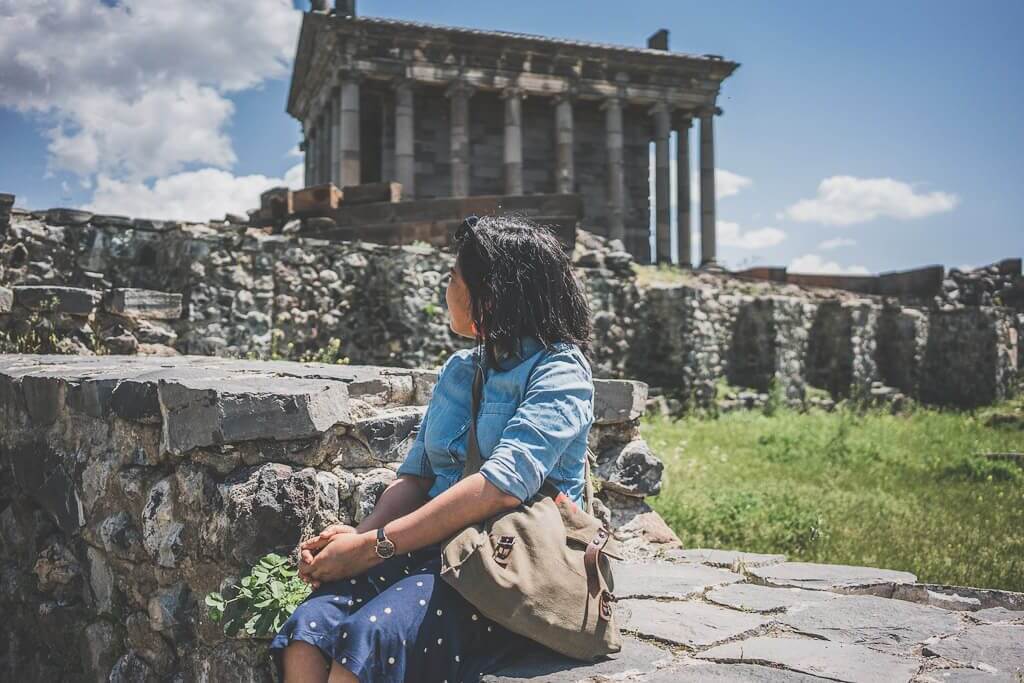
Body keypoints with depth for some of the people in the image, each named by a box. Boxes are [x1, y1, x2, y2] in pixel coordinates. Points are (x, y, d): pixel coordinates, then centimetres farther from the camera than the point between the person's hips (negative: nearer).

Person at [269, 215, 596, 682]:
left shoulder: (559, 372, -5)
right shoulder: (457, 371, 19)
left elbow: (502, 486, -20)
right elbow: (417, 476, 14)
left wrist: (374, 546, -20)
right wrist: (358, 535, -6)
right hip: (433, 549, 6)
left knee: (373, 635, -32)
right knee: (308, 627, -22)